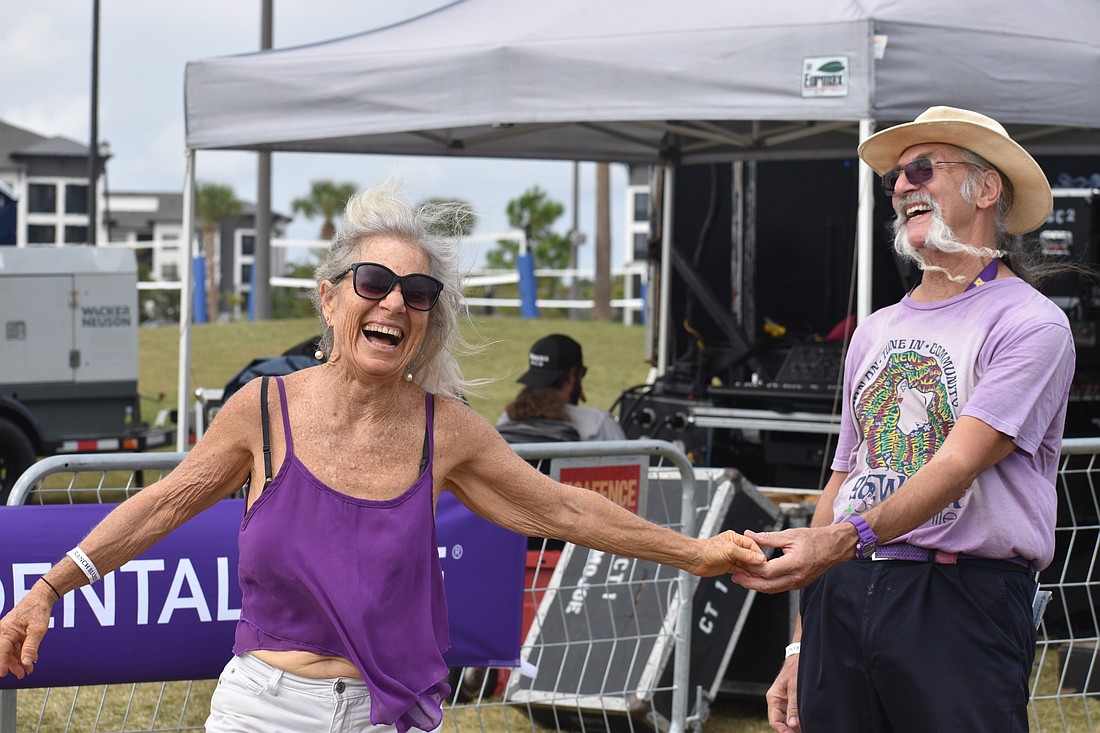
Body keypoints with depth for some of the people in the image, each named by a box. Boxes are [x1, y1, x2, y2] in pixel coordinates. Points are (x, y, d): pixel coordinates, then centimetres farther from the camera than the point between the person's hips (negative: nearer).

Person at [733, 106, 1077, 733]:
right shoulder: (875, 333, 20)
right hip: (842, 597, 6)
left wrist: (847, 538, -30)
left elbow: (958, 464, -16)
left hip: (962, 604, -6)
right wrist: (802, 651, 15)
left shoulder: (1030, 323, -3)